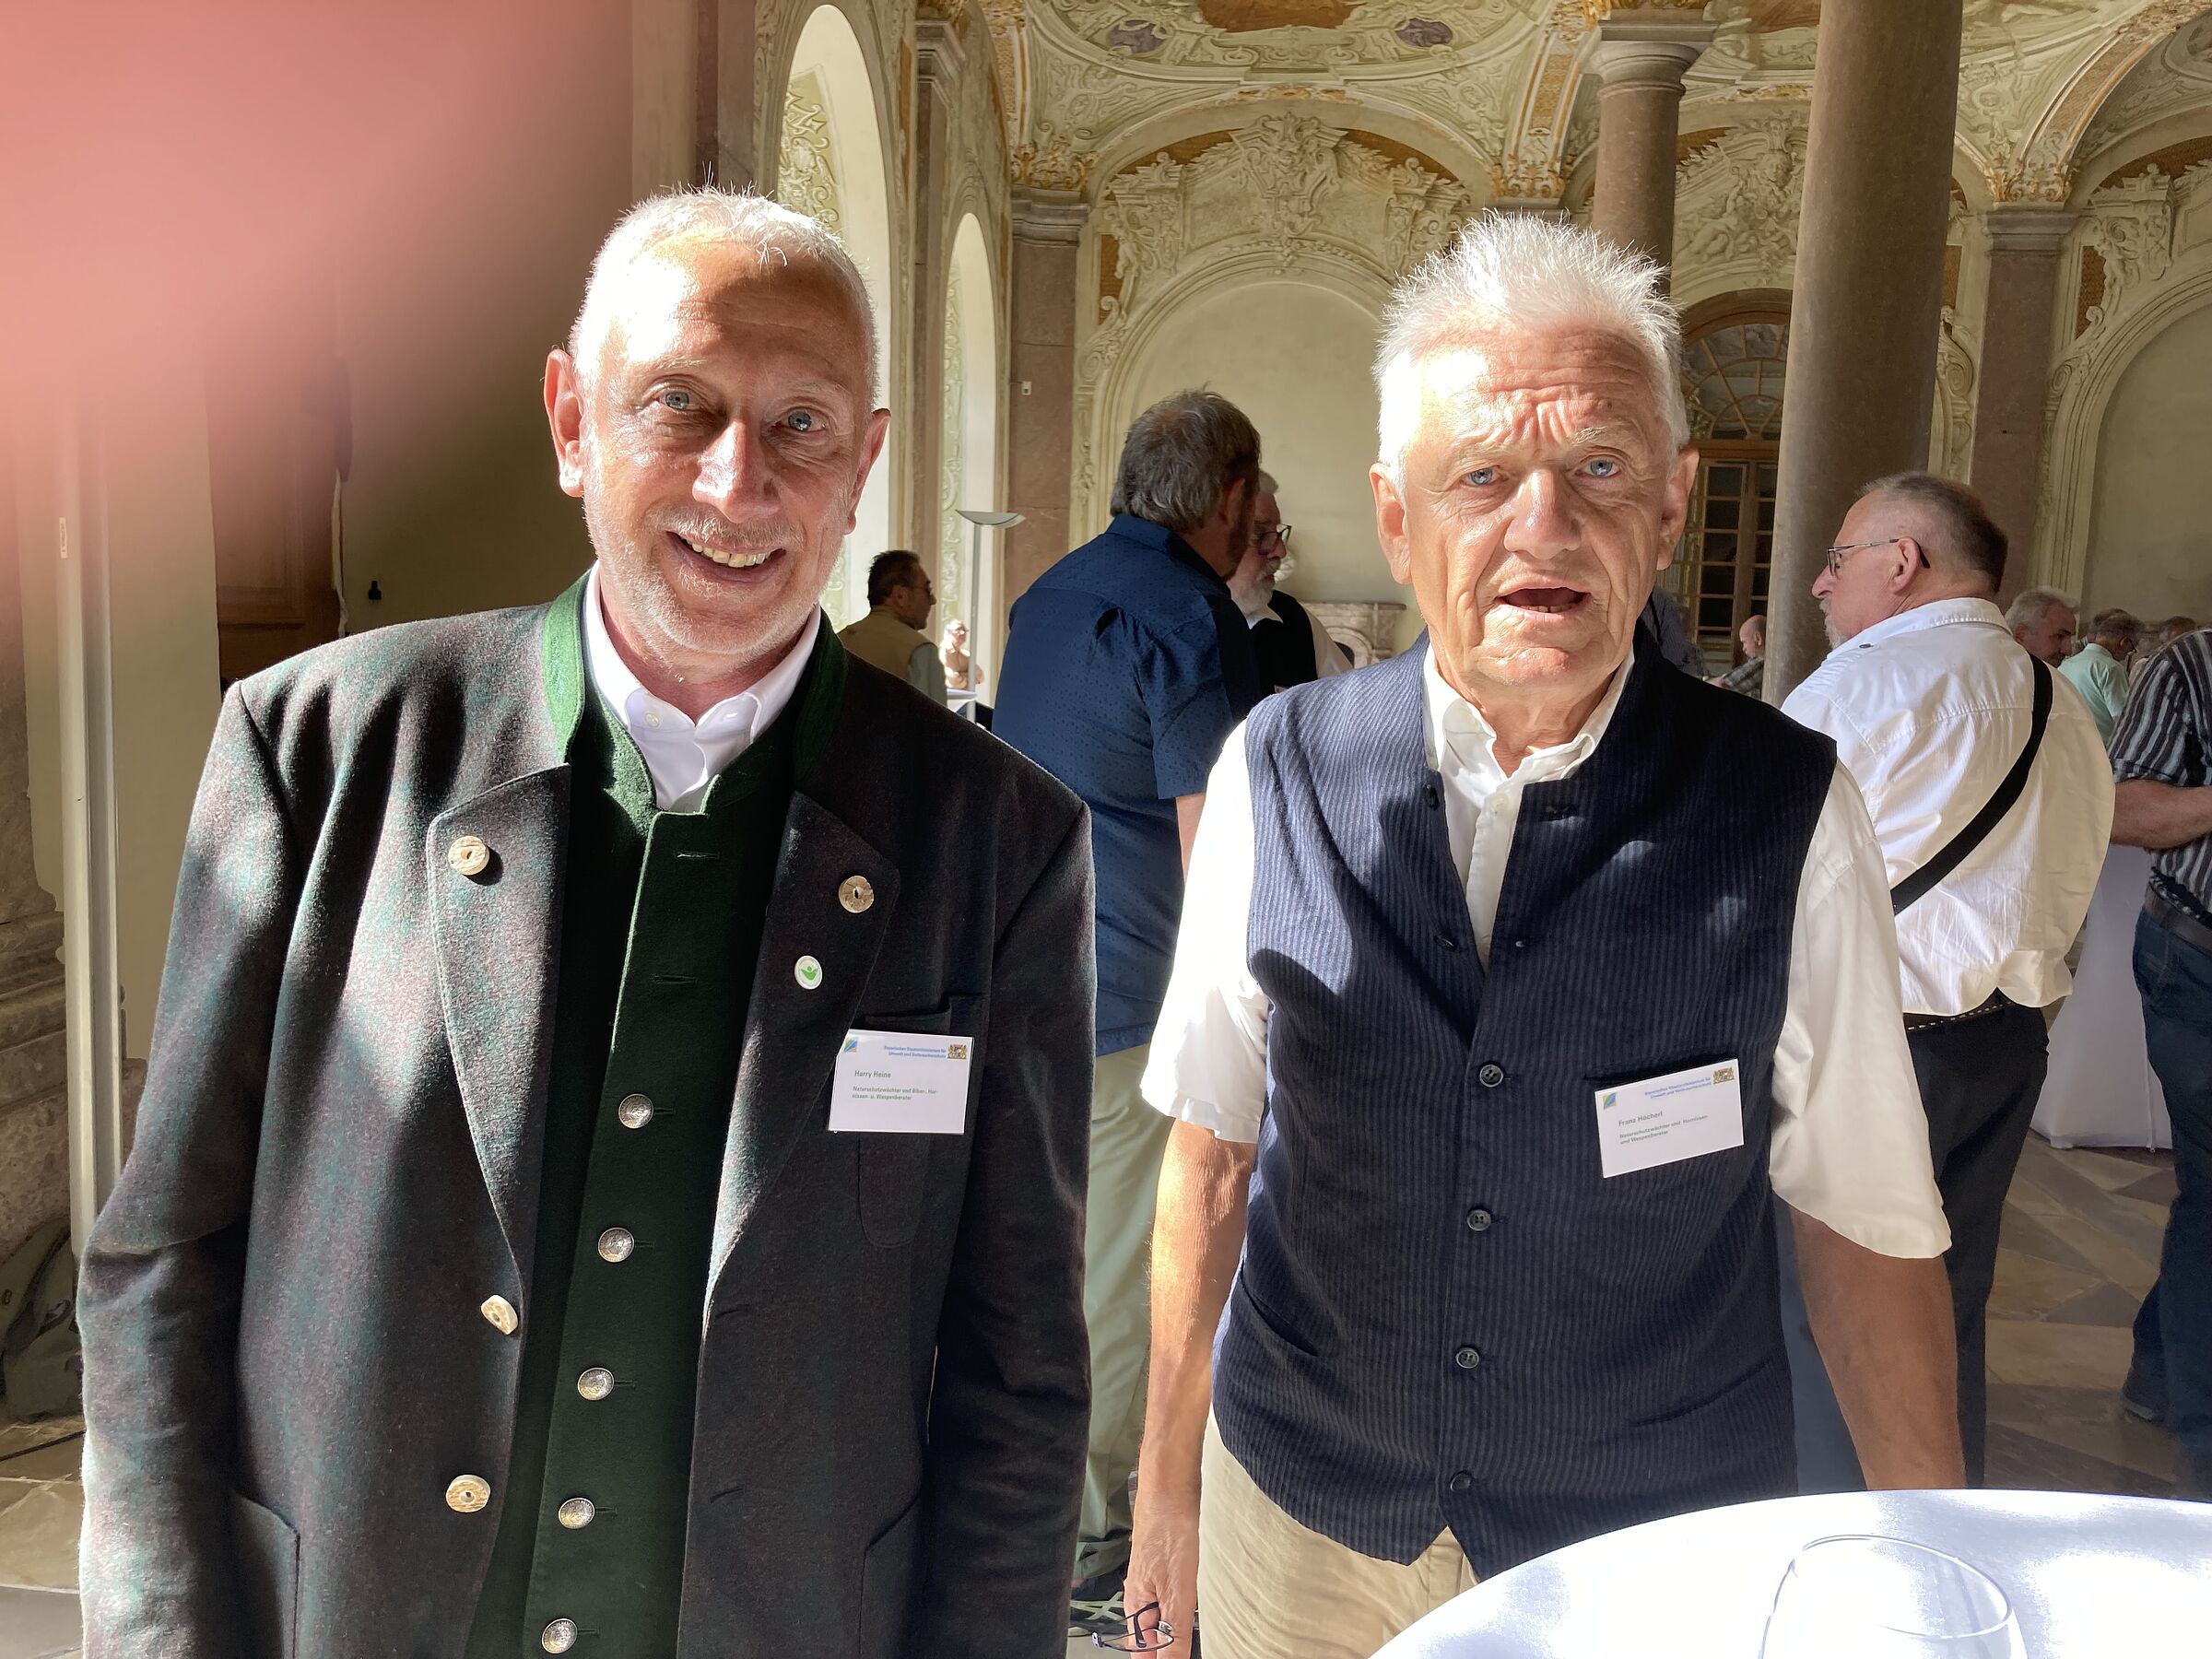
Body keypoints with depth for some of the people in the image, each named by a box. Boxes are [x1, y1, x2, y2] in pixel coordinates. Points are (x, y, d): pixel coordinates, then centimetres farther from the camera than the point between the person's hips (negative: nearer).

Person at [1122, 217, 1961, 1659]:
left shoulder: (1789, 812, -14)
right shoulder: (1277, 774, -10)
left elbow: (1870, 1222, -6)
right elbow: (1213, 1148, -2)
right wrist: (1169, 1482, 4)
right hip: (1301, 1517, 1)